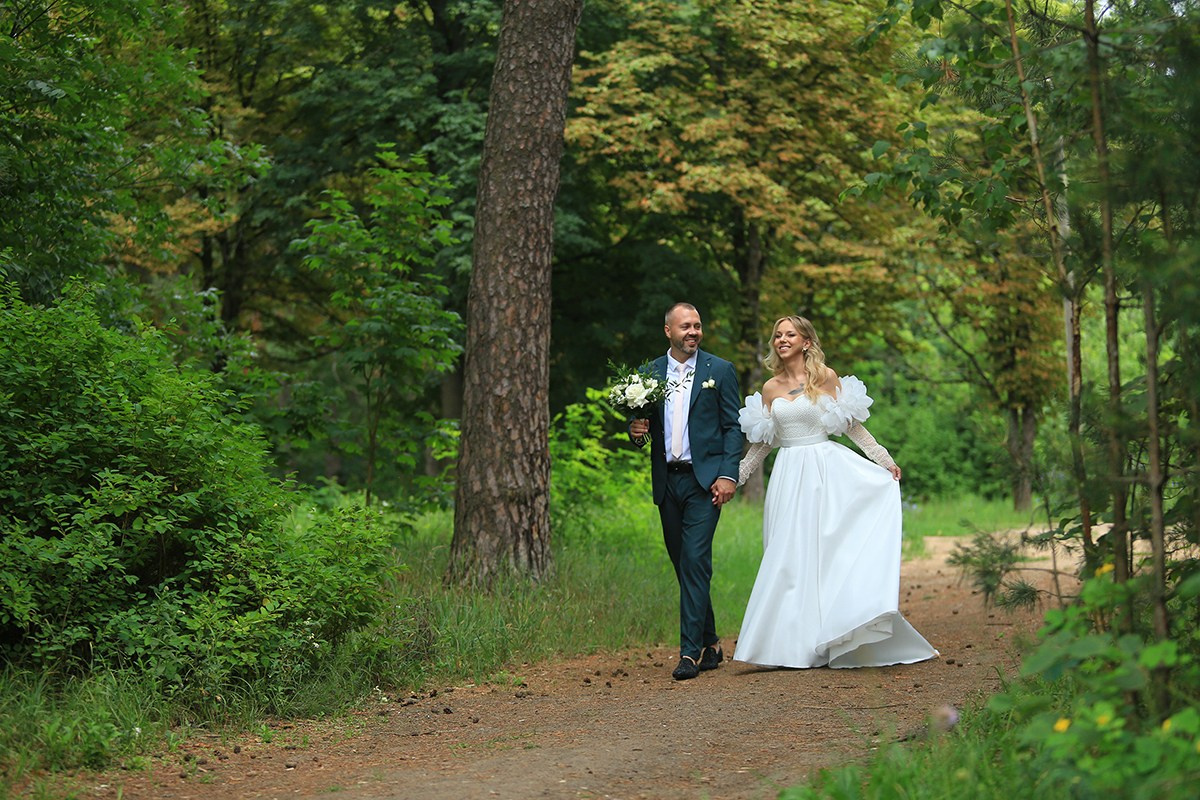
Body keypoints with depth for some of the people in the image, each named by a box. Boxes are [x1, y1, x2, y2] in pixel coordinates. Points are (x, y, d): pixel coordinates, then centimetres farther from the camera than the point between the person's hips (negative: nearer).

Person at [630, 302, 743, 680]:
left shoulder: (720, 371, 2)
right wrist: (637, 432, -8)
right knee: (683, 564, 9)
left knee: (696, 561, -13)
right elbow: (644, 422, 16)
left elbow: (733, 427, -1)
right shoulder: (650, 373, 10)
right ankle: (710, 643, 22)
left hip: (704, 479, -4)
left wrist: (728, 475, -11)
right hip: (667, 481, 4)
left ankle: (691, 651, -12)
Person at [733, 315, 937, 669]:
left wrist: (885, 460, -4)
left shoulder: (826, 377, 0)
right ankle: (797, 643, 4)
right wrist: (732, 479, 13)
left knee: (829, 546, -8)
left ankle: (832, 641, -4)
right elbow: (760, 444, 16)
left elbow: (853, 426, 2)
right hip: (789, 476, 3)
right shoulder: (770, 388, 10)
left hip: (826, 469, -3)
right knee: (791, 556, 0)